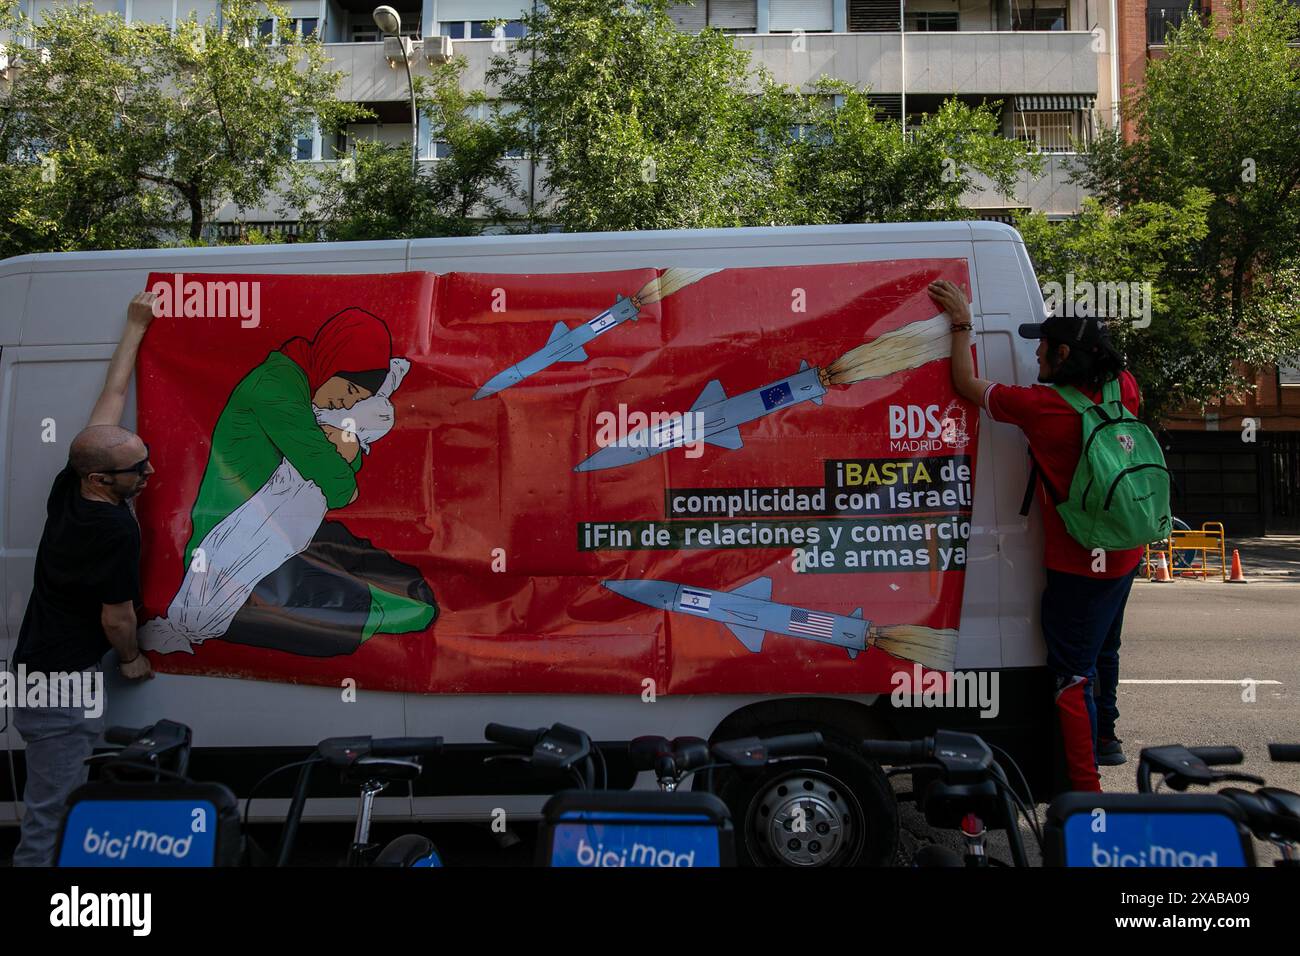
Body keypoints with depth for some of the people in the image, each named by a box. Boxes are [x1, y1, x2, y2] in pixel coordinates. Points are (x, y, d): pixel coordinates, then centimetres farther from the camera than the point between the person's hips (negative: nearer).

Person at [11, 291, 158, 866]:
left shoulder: (67, 487, -1)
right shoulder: (116, 528, -24)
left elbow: (112, 396, 10)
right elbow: (117, 616, -14)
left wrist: (136, 326, 21)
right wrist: (131, 660, 7)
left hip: (36, 667, 9)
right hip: (66, 682, -9)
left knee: (52, 806, 18)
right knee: (52, 817, 0)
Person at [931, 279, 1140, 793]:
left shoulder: (1042, 406, -22)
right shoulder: (1123, 391, -5)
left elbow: (967, 383, -10)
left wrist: (961, 322, 0)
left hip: (1076, 567, -8)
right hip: (1122, 557, 8)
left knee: (1072, 673, -2)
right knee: (1103, 650, 28)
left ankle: (1085, 787, 0)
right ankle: (1104, 736, 47)